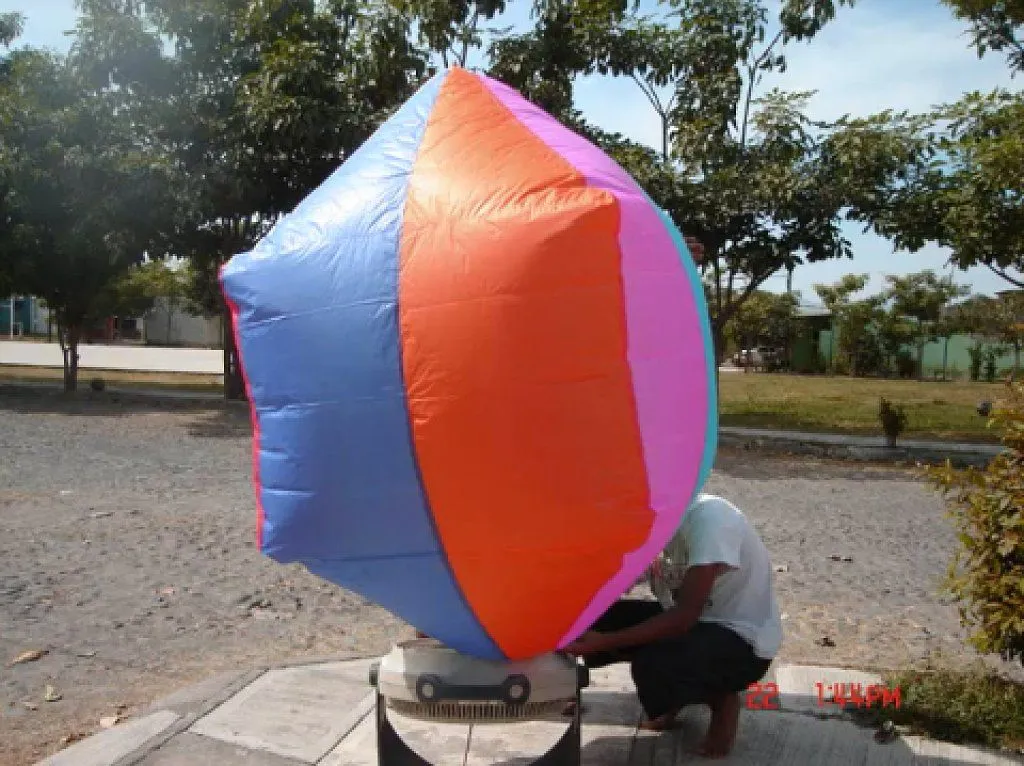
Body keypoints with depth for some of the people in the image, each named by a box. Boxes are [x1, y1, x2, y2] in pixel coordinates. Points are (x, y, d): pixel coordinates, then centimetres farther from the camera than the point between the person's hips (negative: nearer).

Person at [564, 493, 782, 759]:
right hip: (694, 619, 8)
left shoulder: (709, 518, -28)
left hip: (743, 640, -7)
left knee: (652, 665, -33)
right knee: (599, 617, -10)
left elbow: (686, 616, -32)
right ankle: (680, 692, 11)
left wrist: (604, 642, -35)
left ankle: (722, 697, -1)